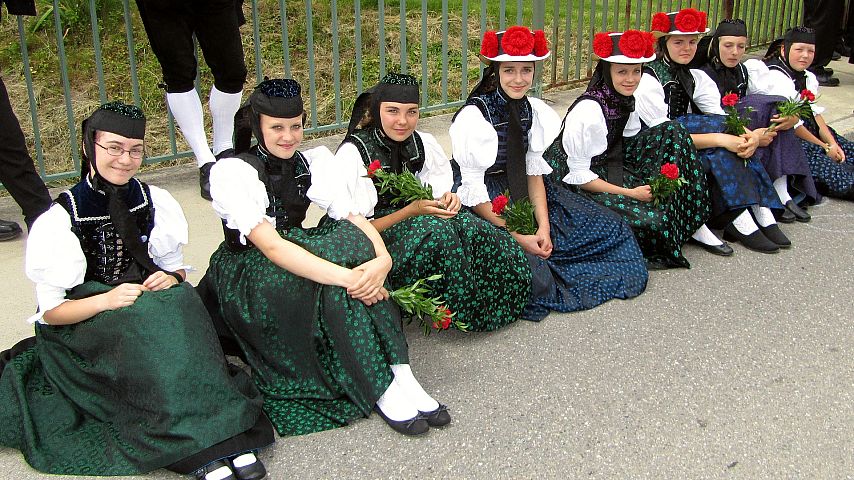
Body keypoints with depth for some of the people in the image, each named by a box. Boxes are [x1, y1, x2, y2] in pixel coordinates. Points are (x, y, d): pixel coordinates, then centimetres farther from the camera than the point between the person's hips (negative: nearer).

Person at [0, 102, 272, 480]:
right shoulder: (60, 219, -9)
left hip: (148, 304, 3)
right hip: (81, 326, -3)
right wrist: (106, 301, -25)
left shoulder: (154, 201, 2)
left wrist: (171, 280, -13)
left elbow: (176, 267, 11)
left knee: (180, 304, -30)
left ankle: (231, 440, -37)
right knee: (148, 329, -34)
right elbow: (50, 311, -8)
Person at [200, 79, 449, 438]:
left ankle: (401, 376, -30)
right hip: (245, 279, -5)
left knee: (350, 239, -27)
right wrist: (347, 276, -42)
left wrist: (382, 259, -33)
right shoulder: (232, 172, -16)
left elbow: (356, 219, -10)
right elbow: (271, 246, -30)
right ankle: (384, 391, -32)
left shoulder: (310, 163, 2)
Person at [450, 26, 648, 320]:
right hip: (483, 206, -7)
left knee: (607, 228, -1)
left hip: (523, 195, 7)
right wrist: (519, 237, -22)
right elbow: (472, 191, -20)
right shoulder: (474, 116, -19)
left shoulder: (534, 110, 0)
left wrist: (543, 227, -12)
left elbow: (534, 171, 1)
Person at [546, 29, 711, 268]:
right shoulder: (587, 111, -23)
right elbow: (577, 175, -21)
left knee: (673, 132, -5)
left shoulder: (626, 101, 1)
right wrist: (630, 193, -20)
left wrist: (660, 179, -9)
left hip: (612, 171, 8)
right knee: (652, 219, -31)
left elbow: (632, 146, 8)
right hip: (577, 187, -8)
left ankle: (692, 224, -1)